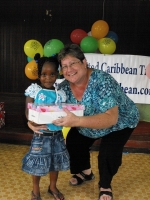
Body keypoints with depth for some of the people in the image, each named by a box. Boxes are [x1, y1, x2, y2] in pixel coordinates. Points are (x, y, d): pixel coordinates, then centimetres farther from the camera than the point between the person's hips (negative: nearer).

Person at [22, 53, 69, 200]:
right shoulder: (33, 90, -8)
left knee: (56, 162, 17)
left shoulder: (60, 93, 0)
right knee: (38, 163, 9)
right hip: (40, 135, -3)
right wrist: (33, 122, -29)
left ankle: (53, 187, 41)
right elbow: (28, 111, -11)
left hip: (57, 135, 3)